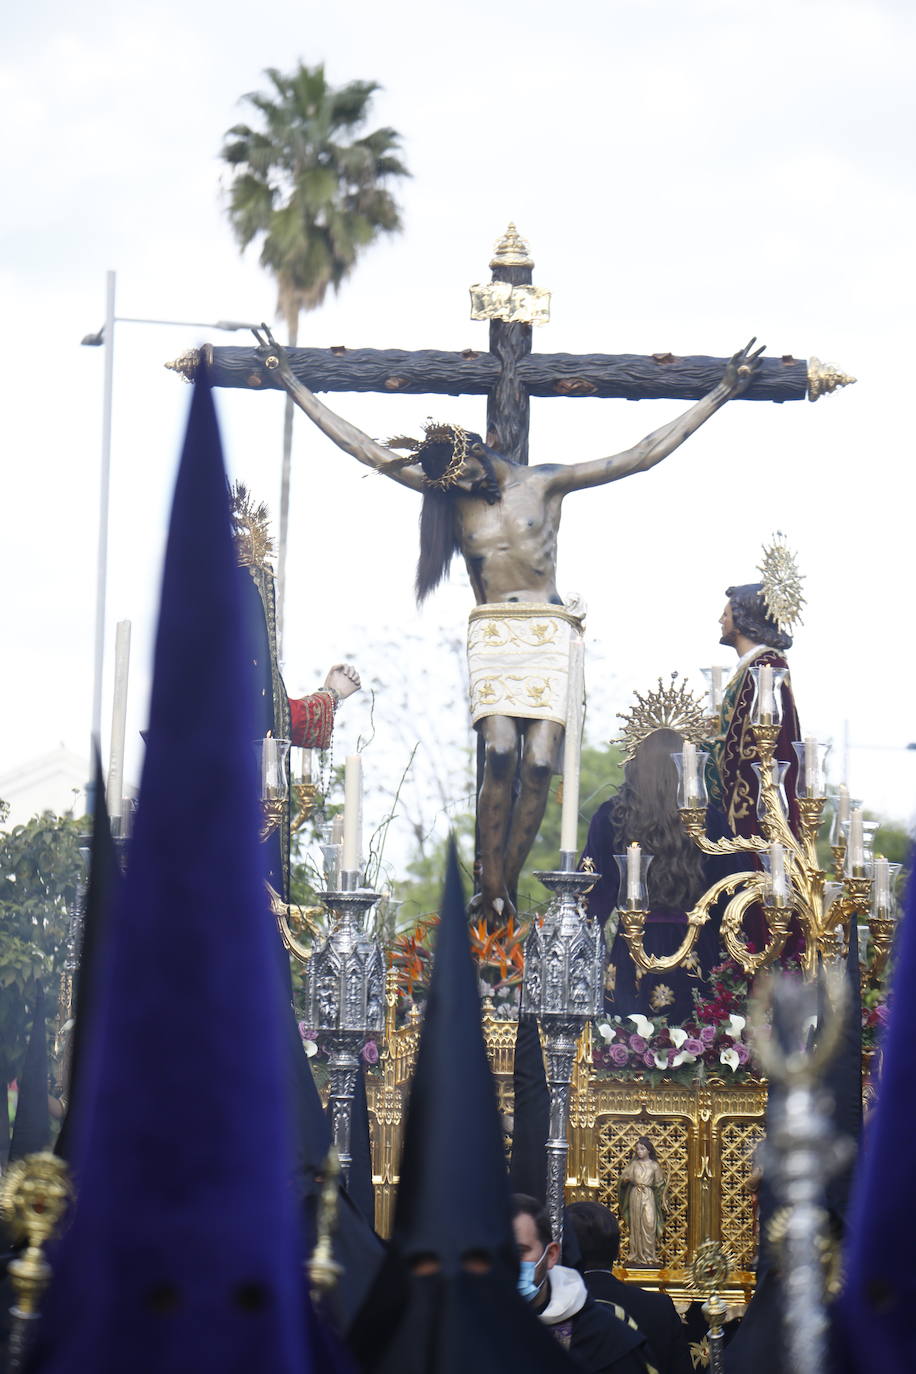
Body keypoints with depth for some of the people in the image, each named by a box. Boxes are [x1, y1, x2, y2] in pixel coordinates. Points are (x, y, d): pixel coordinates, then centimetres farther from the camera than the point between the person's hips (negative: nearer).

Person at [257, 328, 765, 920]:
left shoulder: (546, 483, 3)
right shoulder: (449, 492, 7)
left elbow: (643, 455, 2)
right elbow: (365, 449, 8)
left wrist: (722, 393, -1)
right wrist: (293, 384, 7)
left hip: (549, 633, 0)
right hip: (491, 633, 0)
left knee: (539, 765, -12)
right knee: (500, 755, -19)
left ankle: (505, 888, -5)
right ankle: (492, 888, -15)